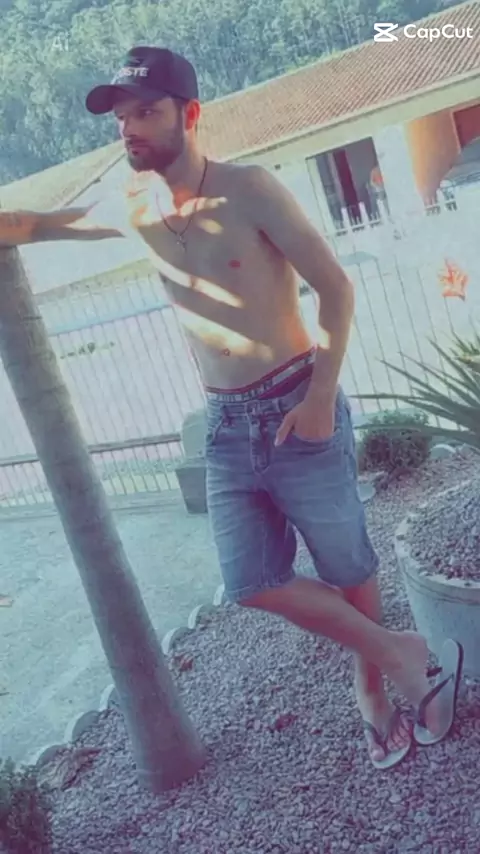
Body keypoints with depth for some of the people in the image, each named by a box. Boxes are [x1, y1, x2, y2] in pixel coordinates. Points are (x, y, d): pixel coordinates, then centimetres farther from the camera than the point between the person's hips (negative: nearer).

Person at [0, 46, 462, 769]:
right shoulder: (135, 207, 6)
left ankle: (372, 687, 36)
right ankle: (400, 655, 23)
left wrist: (323, 394, -16)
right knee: (253, 583, 3)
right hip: (226, 426, 5)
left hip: (297, 411, -5)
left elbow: (337, 288, -9)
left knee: (347, 566, 8)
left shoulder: (249, 190, -10)